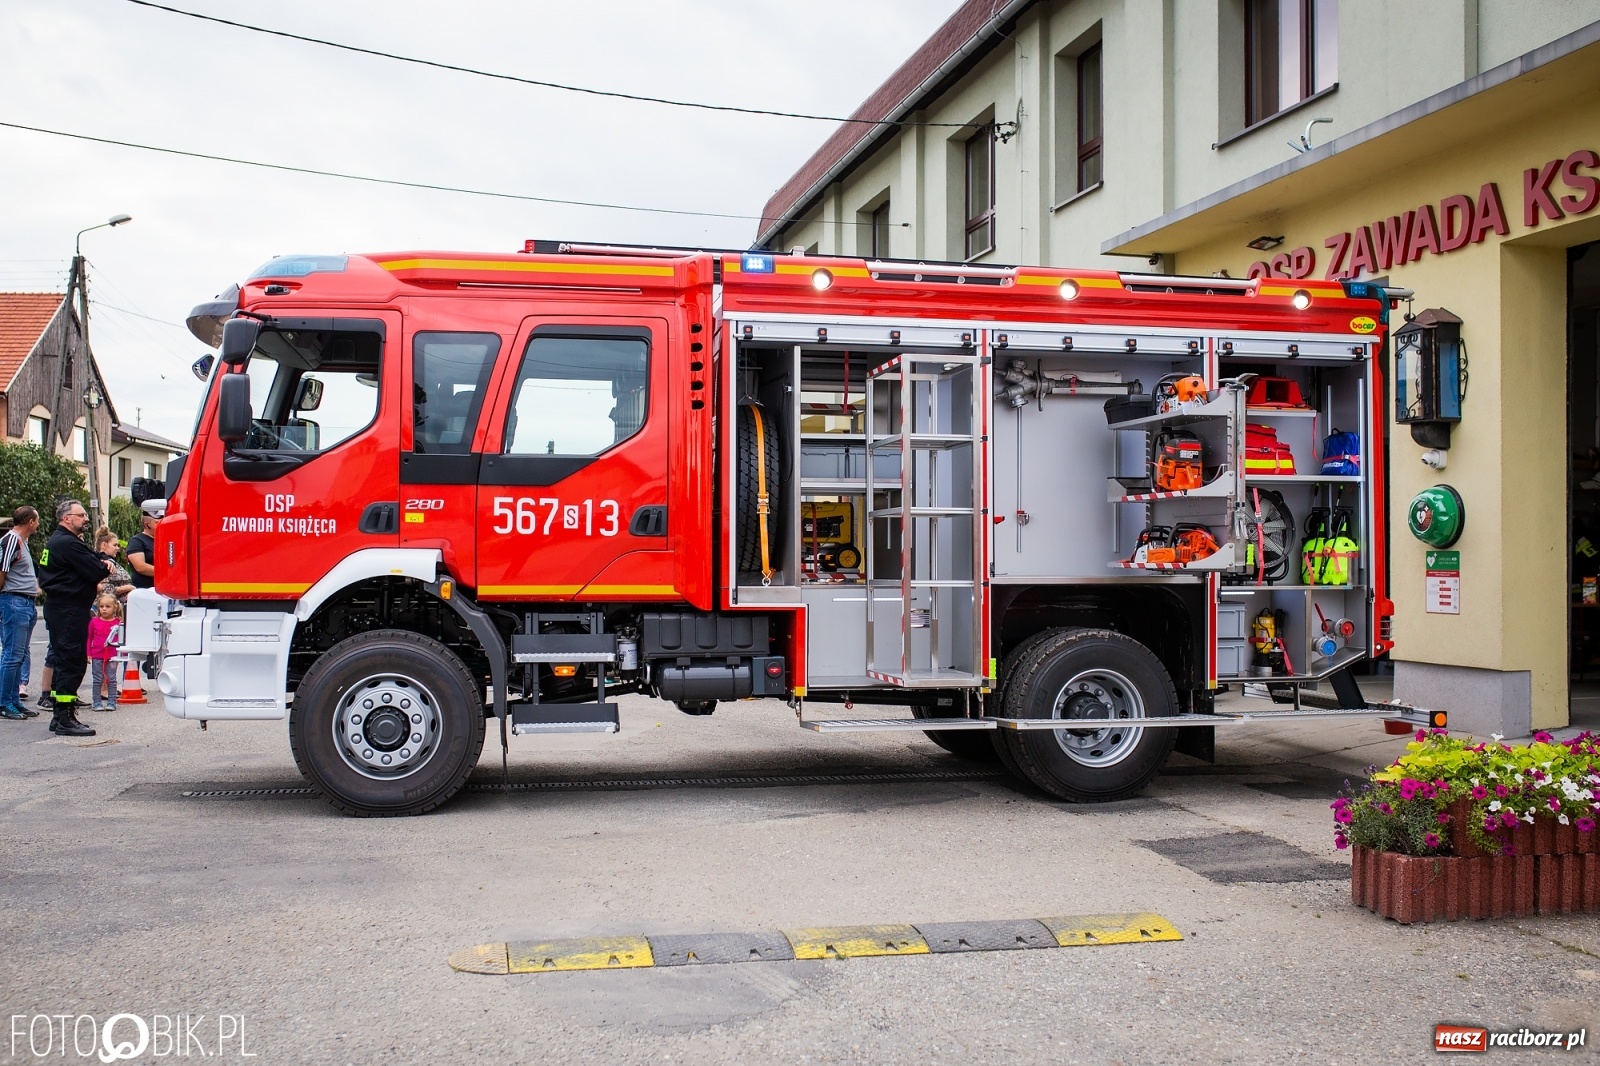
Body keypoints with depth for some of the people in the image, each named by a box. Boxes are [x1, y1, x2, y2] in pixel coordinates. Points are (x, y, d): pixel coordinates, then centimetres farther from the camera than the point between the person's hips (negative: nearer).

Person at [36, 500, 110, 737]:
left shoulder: (56, 541, 19)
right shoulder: (69, 543, -16)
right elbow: (96, 573, -19)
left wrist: (99, 566, -2)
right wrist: (105, 566, 2)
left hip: (59, 608, 11)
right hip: (69, 610, -11)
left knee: (64, 661, 15)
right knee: (72, 662, -9)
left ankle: (60, 716, 20)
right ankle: (65, 720, -9)